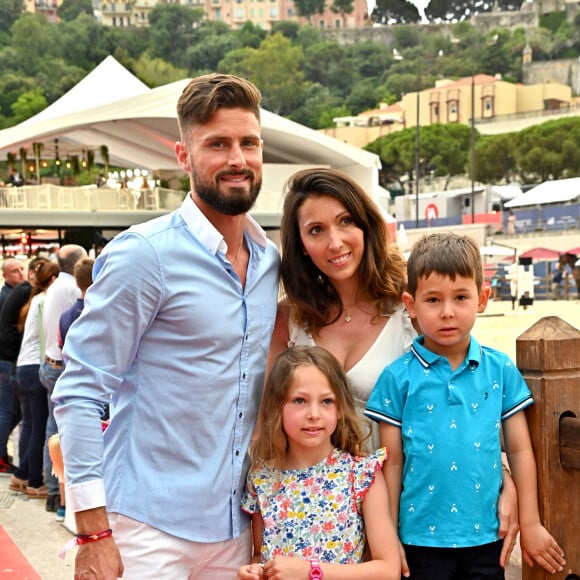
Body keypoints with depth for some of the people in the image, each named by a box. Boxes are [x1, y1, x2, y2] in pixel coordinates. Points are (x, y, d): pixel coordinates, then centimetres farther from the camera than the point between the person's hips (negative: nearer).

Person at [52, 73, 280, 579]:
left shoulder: (273, 262, 6)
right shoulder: (144, 255, -13)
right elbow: (79, 393, -14)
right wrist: (94, 533, -17)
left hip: (236, 527, 6)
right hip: (149, 527, -5)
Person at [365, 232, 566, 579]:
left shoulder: (501, 370, -1)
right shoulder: (399, 377, -6)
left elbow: (519, 450, 5)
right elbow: (392, 462, -2)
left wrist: (531, 525, 6)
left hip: (487, 538, 2)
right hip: (421, 540, -2)